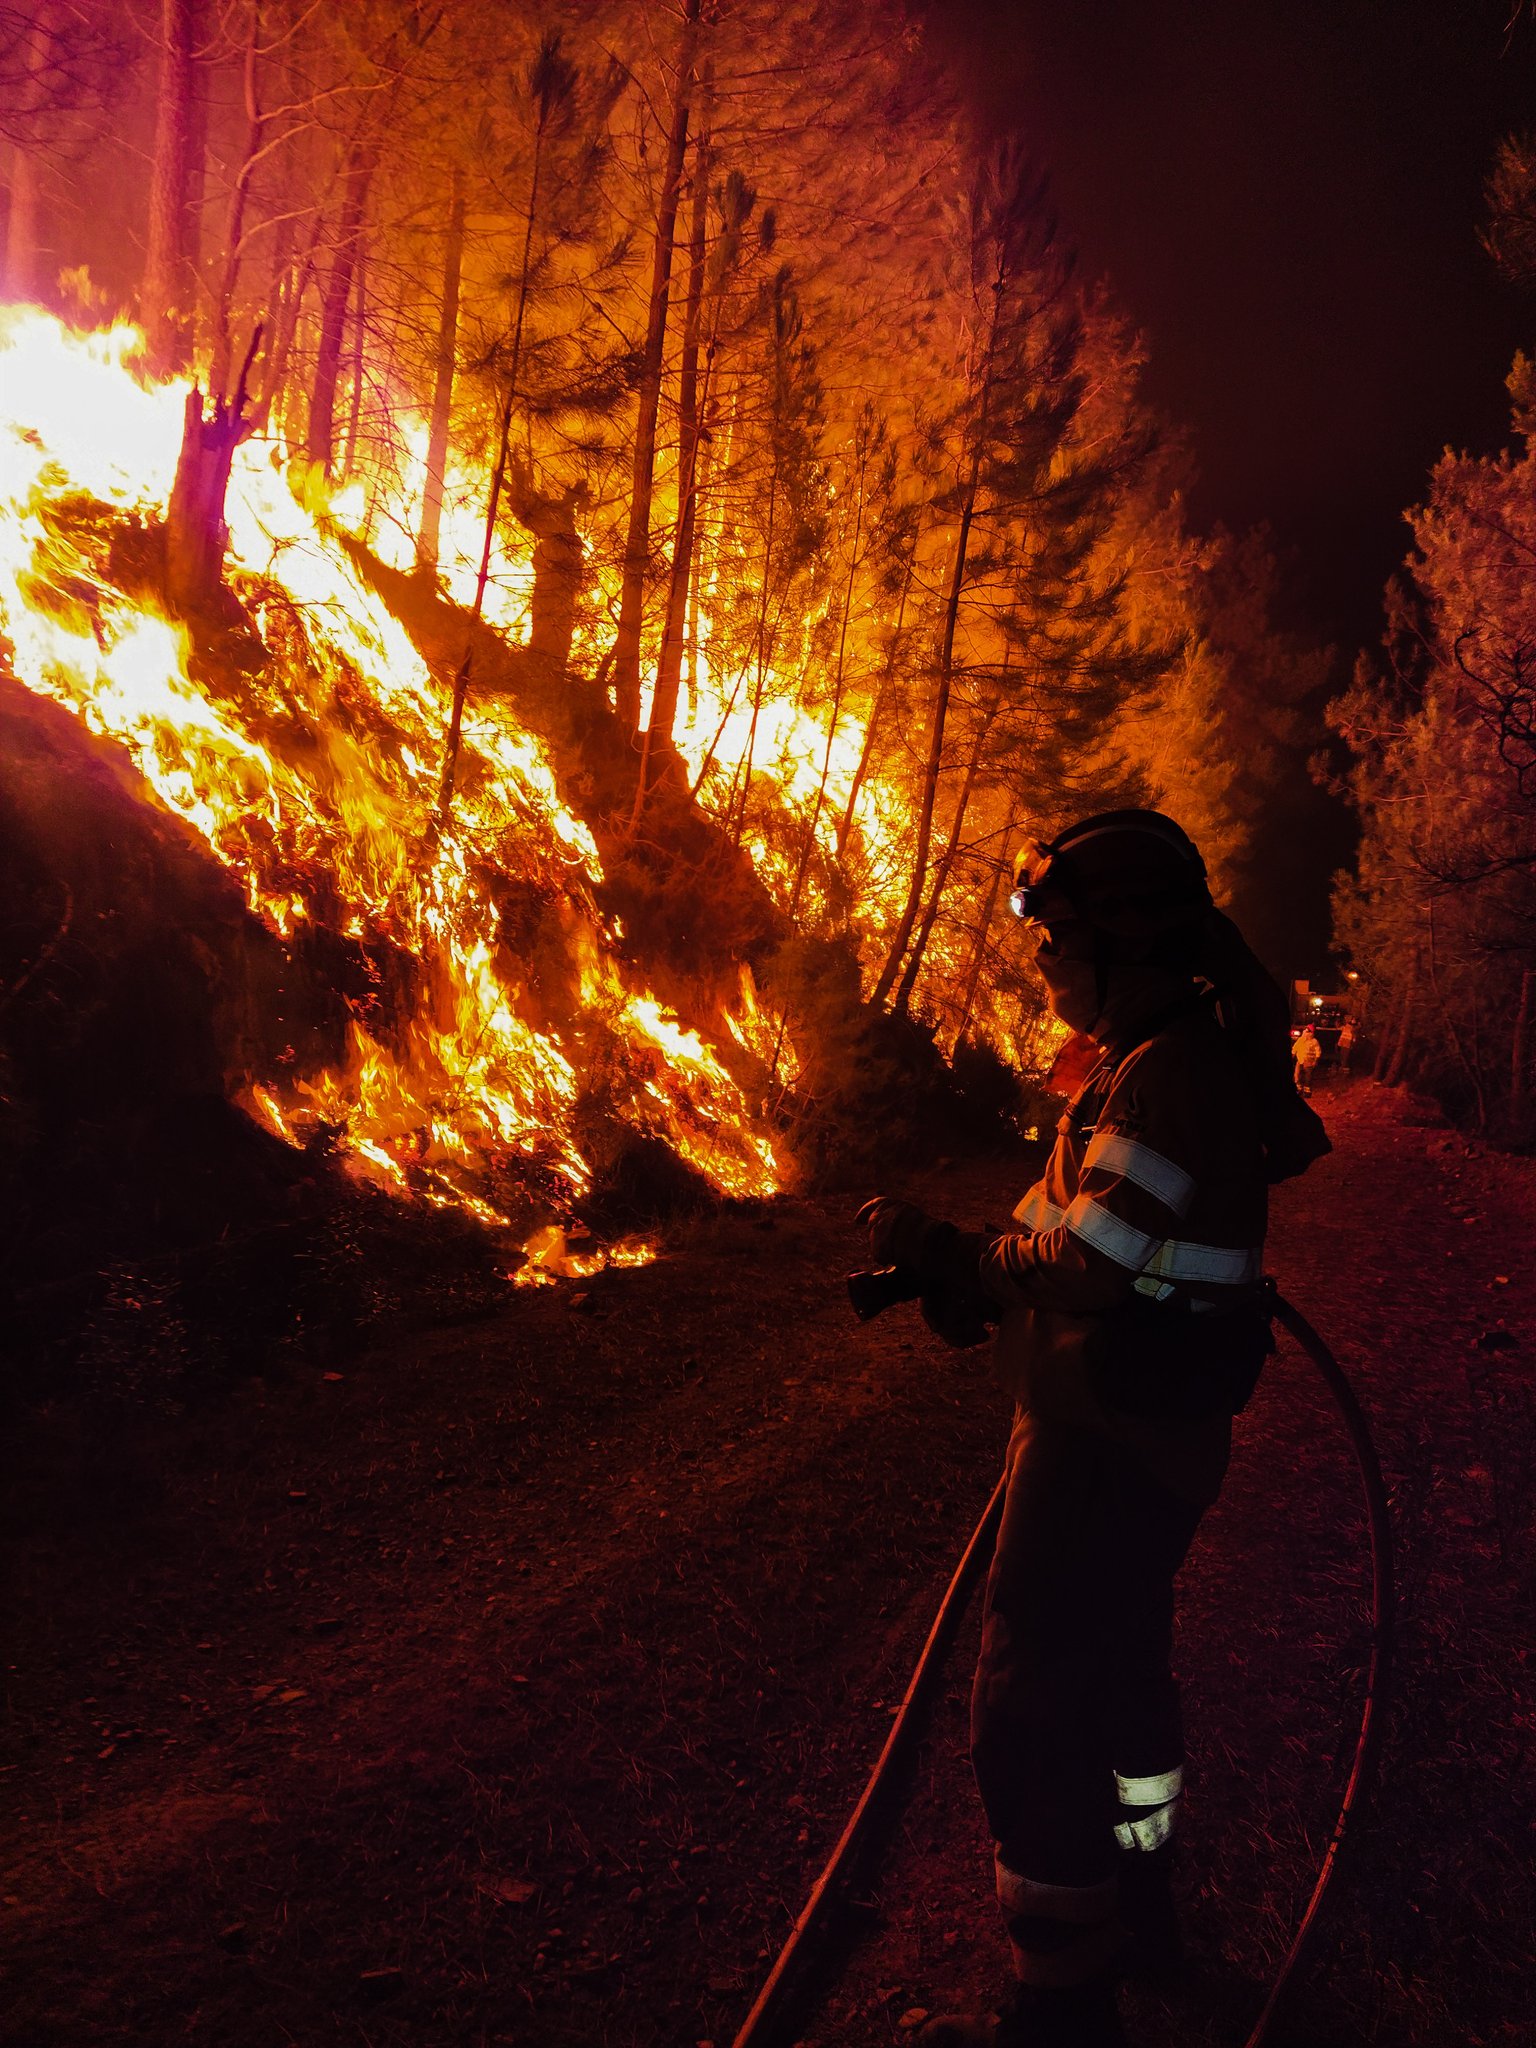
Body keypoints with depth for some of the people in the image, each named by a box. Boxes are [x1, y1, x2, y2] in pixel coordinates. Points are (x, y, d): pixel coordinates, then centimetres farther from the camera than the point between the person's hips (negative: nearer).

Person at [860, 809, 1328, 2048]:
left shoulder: (1169, 1073, -24)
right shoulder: (1184, 1057, 9)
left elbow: (1085, 1270, -26)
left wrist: (943, 1253, -12)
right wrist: (964, 1272, 1)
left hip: (1110, 1441, -11)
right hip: (1152, 1433, 11)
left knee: (1033, 1714, 2)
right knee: (1120, 1663, 26)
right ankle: (1139, 1900, 48)